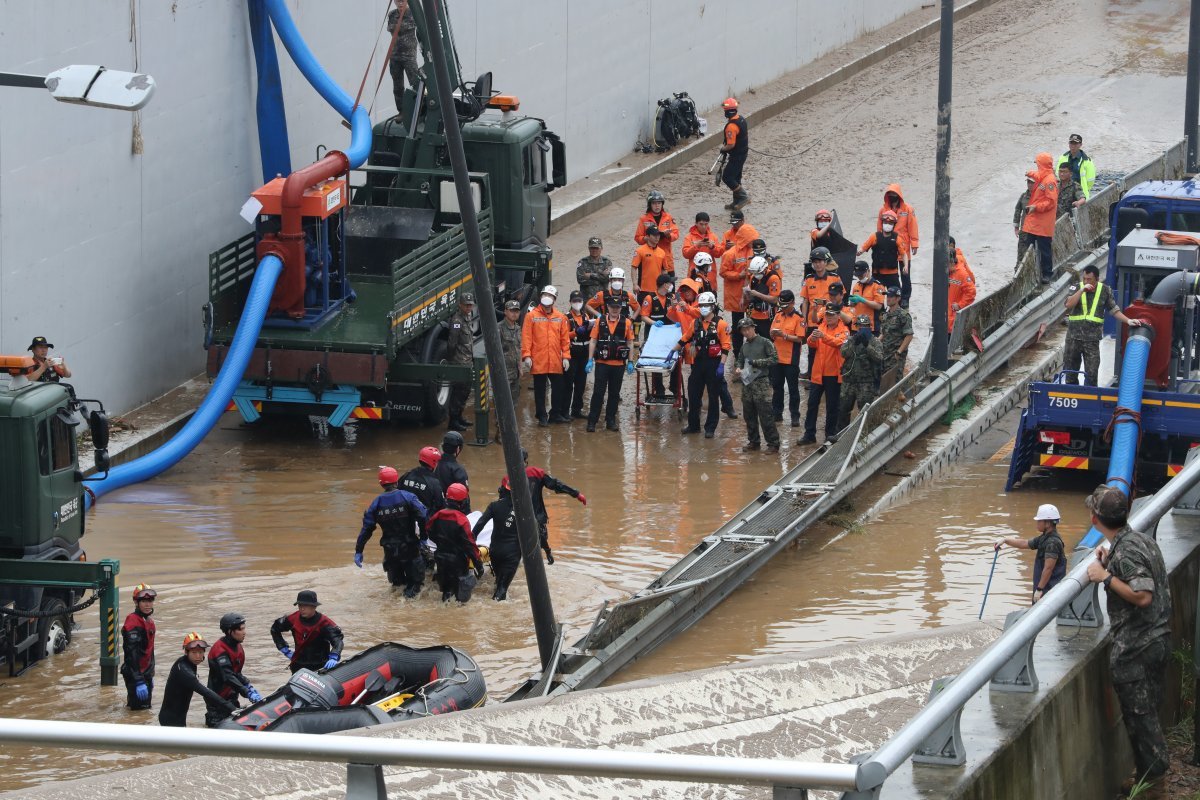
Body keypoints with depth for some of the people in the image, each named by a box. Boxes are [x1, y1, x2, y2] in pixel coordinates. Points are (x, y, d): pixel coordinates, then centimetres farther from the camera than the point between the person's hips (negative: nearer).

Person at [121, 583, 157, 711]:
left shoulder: (148, 621, 13)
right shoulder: (134, 623, -19)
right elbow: (132, 653, -24)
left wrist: (150, 676, 26)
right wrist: (139, 681, -27)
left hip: (146, 673, 10)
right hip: (135, 674, -10)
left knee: (146, 707, 13)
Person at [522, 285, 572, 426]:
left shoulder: (560, 317, 8)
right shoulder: (532, 316, 0)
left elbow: (565, 339, 8)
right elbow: (526, 337, -4)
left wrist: (566, 356, 1)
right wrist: (526, 355, -12)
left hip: (555, 362, 3)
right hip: (538, 361, -3)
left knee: (559, 388, 7)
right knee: (540, 390, 4)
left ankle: (556, 414, 19)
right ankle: (542, 416, 11)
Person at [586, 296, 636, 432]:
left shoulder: (626, 323, 3)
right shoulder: (600, 322, 1)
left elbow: (630, 343, 6)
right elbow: (593, 341, 3)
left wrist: (630, 362, 2)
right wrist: (590, 360, -4)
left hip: (619, 364, 1)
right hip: (602, 363, -1)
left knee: (614, 394, 8)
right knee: (598, 392, -3)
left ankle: (611, 421, 16)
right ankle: (592, 421, 0)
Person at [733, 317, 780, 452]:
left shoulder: (765, 342, -3)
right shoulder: (745, 346, 16)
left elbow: (774, 359, -9)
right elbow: (739, 359, 26)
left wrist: (756, 363, -13)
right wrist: (737, 368, 4)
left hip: (761, 382, -6)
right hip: (746, 383, 6)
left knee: (766, 415, -8)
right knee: (749, 415, 10)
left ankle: (773, 443, -4)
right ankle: (753, 441, 22)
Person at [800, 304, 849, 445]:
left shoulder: (843, 331, -4)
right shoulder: (821, 327, 8)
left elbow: (839, 342, -25)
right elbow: (812, 345, -5)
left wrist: (823, 336, -41)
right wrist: (812, 339, -29)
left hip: (833, 374, -4)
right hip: (817, 373, 4)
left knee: (832, 406, 4)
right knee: (812, 404, 5)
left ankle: (831, 435, 14)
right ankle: (809, 435, 10)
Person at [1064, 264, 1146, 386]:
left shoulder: (1105, 291, 2)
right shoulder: (1076, 288, 0)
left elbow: (1114, 310, 9)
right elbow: (1069, 304, -15)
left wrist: (1128, 321, -1)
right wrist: (1082, 290, -20)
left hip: (1092, 339, -1)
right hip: (1073, 338, 1)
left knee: (1091, 375, -4)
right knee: (1070, 372, 10)